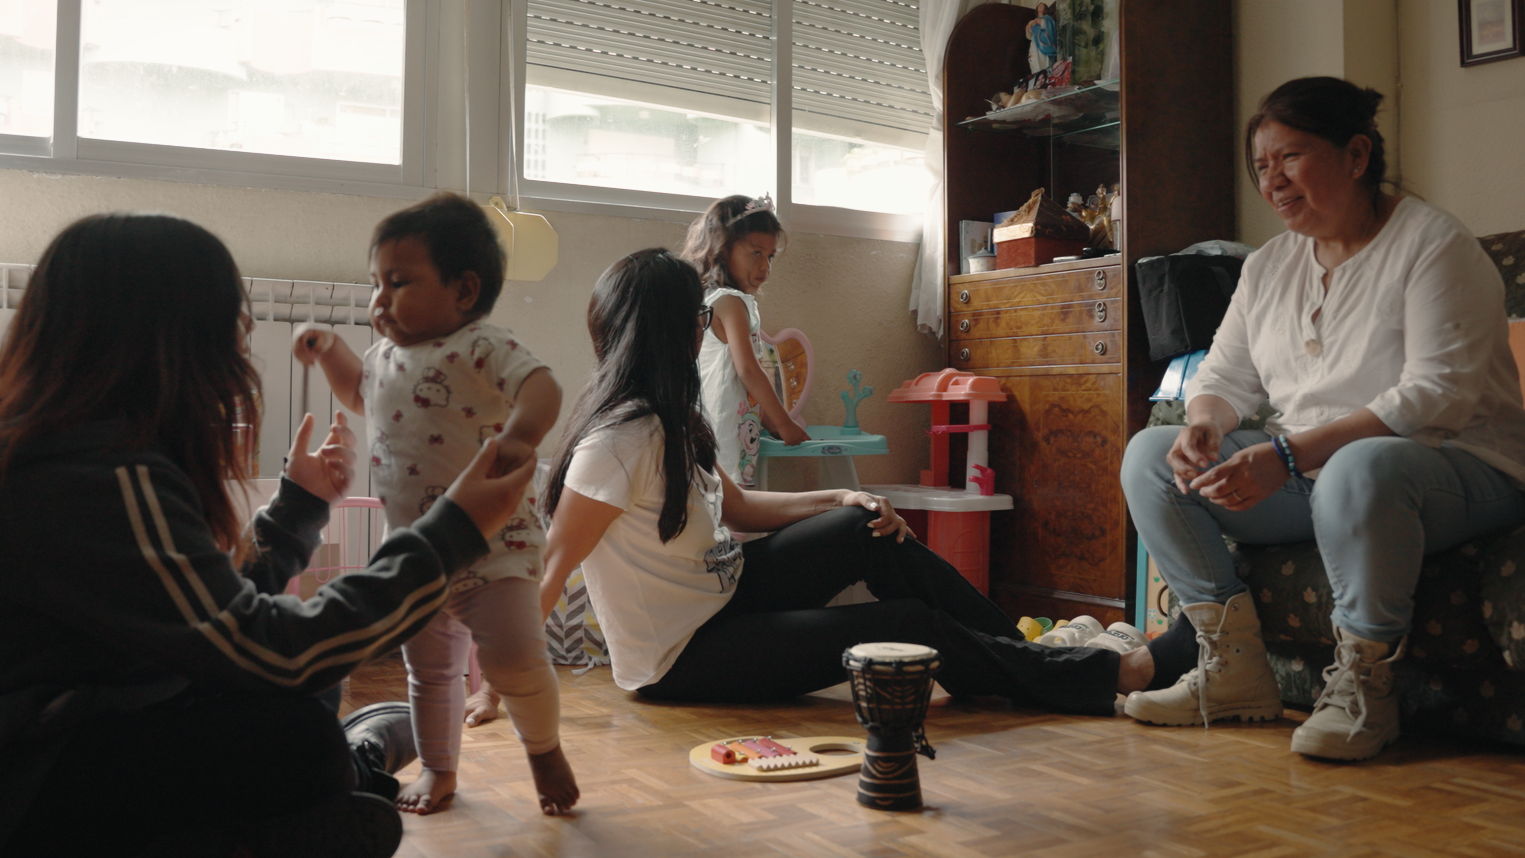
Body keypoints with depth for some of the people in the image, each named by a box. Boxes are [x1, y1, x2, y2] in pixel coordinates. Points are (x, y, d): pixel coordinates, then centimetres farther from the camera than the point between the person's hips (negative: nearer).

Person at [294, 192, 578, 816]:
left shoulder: (481, 347, -15)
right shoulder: (385, 355, 9)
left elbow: (542, 388, -32)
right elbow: (361, 393, 32)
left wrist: (519, 435, -52)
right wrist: (328, 350, 15)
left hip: (493, 544, -7)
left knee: (513, 657, -18)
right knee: (428, 670, 18)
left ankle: (544, 748, 10)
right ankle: (438, 768, 37)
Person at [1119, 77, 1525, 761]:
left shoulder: (1433, 244, -11)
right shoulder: (1268, 266, 11)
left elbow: (1438, 395, -22)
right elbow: (1223, 376, 14)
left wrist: (1289, 455, -32)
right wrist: (1203, 423, -13)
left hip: (1457, 468, -7)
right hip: (1310, 476, 7)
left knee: (1362, 466, -42)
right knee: (1150, 455, -6)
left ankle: (1361, 685, -20)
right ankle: (1233, 667, -8)